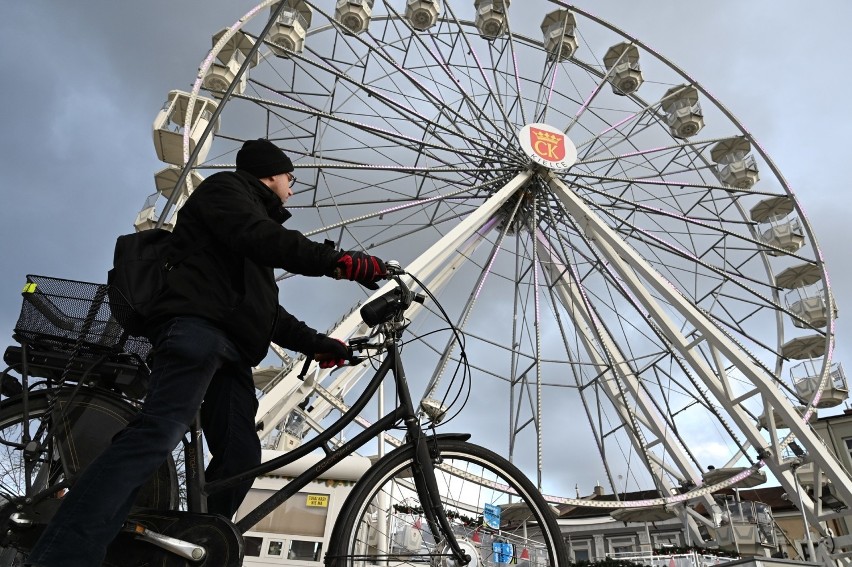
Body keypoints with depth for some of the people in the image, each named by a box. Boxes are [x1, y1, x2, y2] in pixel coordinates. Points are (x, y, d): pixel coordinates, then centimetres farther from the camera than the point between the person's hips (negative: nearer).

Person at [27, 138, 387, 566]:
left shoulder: (253, 242, 36)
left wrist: (317, 344, 22)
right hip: (198, 324, -9)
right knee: (160, 432, -27)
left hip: (232, 350, 9)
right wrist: (338, 261, -18)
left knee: (241, 455, -5)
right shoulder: (225, 187, 12)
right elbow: (258, 237, -11)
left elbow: (268, 314, 30)